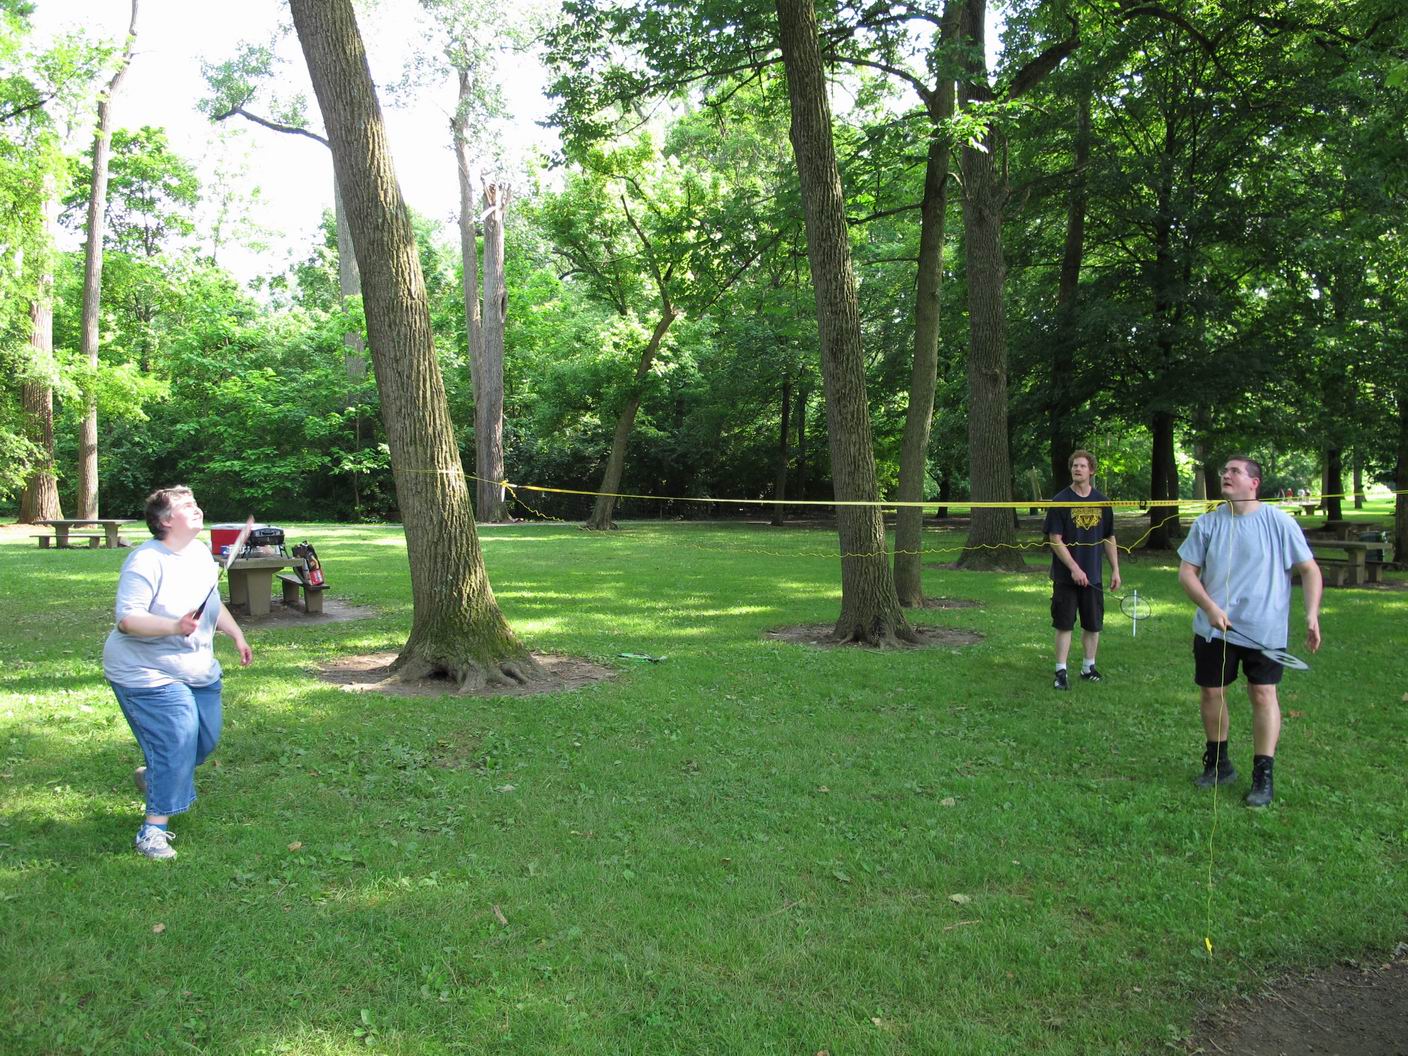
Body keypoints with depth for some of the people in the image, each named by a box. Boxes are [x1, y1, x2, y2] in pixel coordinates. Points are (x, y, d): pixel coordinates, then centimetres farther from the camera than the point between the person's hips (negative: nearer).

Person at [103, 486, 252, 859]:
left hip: (199, 672, 8)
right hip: (147, 672, -8)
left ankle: (152, 776, 41)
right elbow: (126, 618, -28)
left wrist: (237, 635, 20)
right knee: (177, 741, -15)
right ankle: (154, 828, -4)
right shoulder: (146, 561, -20)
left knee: (205, 739, 12)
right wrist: (175, 626, -40)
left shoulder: (201, 552, 6)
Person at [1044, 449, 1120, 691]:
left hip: (1093, 575, 4)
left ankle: (1089, 667, 26)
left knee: (1093, 625, 11)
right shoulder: (1060, 501, -6)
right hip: (1066, 576, -4)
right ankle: (1061, 672, 7)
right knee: (1064, 625, 0)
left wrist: (1115, 570, 8)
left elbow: (1109, 539, 12)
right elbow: (1055, 540, -10)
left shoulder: (1102, 502, 5)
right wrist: (1074, 568, -16)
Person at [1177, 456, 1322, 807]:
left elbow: (1309, 569, -1)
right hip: (1214, 627, 3)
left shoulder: (1278, 522, -5)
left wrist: (1312, 615, -11)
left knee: (1263, 693, -5)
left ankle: (1263, 776, 4)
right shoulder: (1207, 523, 2)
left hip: (1264, 629, -3)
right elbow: (1186, 571, 2)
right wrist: (1210, 607, -12)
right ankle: (1218, 763, 25)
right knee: (1211, 691, 7)